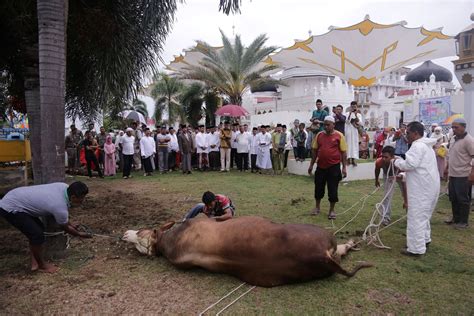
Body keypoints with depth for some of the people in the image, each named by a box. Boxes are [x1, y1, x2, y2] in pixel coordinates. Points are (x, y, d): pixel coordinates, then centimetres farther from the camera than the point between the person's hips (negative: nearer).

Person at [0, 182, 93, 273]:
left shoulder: (64, 187, -5)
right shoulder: (60, 208, -27)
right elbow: (65, 228, -5)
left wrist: (70, 225, 23)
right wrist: (79, 234, 11)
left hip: (14, 198, 10)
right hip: (10, 208, -10)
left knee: (39, 229, 15)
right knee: (37, 235, -10)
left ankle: (35, 263, 23)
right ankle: (41, 265, 11)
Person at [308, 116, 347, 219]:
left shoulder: (339, 136, -5)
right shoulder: (319, 135, 5)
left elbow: (343, 152, -4)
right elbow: (315, 151, 10)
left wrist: (344, 167, -8)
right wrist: (311, 165, 9)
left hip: (334, 166, -3)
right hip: (321, 166, 3)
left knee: (333, 189, 3)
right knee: (318, 187, 12)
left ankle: (332, 210, 17)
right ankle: (317, 207, 30)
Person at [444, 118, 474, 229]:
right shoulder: (454, 139, 12)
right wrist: (447, 168, 22)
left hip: (463, 176, -8)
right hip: (453, 174, 8)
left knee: (463, 199, 1)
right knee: (453, 198, 16)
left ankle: (464, 221, 13)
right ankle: (456, 218, 29)